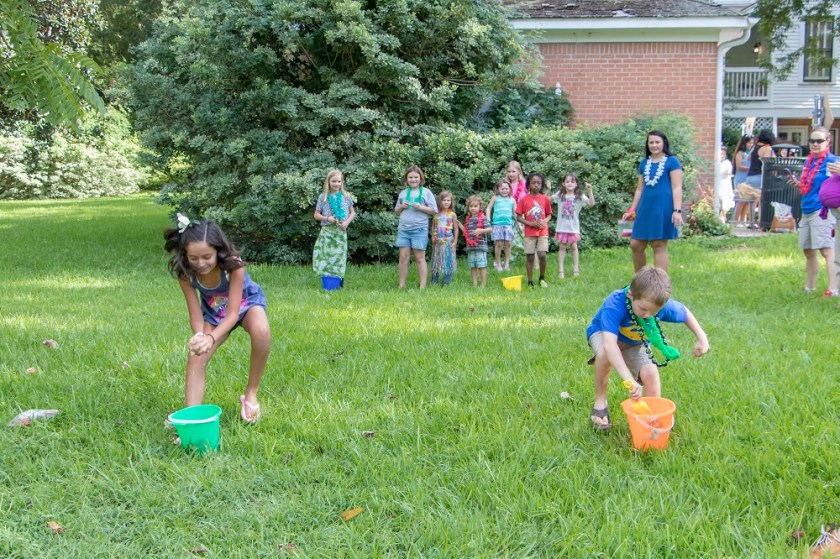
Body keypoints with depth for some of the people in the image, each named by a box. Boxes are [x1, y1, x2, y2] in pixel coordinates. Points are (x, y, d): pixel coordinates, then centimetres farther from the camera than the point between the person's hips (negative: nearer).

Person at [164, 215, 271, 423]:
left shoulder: (233, 265, -37)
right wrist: (200, 336, -49)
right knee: (196, 357, -17)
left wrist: (211, 338, -55)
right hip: (214, 311, 3)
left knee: (261, 331, -35)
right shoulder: (185, 273, -28)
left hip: (246, 303, -3)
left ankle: (251, 394, -15)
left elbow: (233, 313, -36)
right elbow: (196, 315, -24)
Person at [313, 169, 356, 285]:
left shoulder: (346, 196, 5)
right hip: (327, 231, 0)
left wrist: (347, 222, -6)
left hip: (341, 232, 1)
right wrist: (327, 218, -11)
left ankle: (339, 282, 6)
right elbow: (316, 215, 7)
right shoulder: (323, 197, 3)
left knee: (340, 256, -1)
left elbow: (353, 212, 12)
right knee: (328, 256, -4)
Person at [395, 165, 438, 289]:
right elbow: (396, 211, 21)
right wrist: (402, 206, -1)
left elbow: (434, 211, 0)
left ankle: (423, 286, 1)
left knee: (419, 258, -1)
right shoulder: (403, 193, 14)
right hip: (403, 229, 3)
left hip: (419, 230, -3)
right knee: (403, 257, 1)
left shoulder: (426, 192, 3)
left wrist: (421, 207, -14)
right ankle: (401, 285, 4)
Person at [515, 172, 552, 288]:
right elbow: (518, 217, 0)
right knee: (530, 257, 2)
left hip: (543, 232, 0)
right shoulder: (524, 199, -2)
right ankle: (530, 282, 12)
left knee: (542, 255, -11)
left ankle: (542, 278, 10)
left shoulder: (545, 198, 3)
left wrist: (544, 221, -10)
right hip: (529, 232, 0)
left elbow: (549, 215, 12)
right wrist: (531, 223, -13)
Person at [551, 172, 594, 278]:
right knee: (562, 247, 5)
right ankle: (561, 270, 9)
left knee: (574, 246, 6)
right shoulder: (560, 195, 1)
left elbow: (591, 203, -13)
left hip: (573, 227, -1)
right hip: (562, 226, 1)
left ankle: (576, 269, 17)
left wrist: (589, 191, -23)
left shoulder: (579, 196, -3)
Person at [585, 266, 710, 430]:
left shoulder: (663, 305, -28)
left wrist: (702, 338, -5)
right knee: (605, 353, -37)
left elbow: (684, 313, -3)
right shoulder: (615, 305, -43)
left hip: (635, 342, 4)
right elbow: (610, 344, -55)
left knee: (650, 373, -21)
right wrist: (629, 380, -62)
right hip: (603, 333, -4)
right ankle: (600, 401, -15)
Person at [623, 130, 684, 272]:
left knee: (659, 246, -4)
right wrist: (632, 210, 16)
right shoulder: (644, 163, 14)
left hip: (663, 208, -6)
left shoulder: (672, 161, -2)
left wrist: (677, 210, -16)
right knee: (635, 245, 5)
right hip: (645, 207, 6)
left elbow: (677, 188, -8)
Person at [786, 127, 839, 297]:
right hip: (806, 211, 9)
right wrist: (797, 183, 9)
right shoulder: (809, 161, 17)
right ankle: (809, 288, 26)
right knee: (808, 251, 15)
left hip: (822, 211, -9)